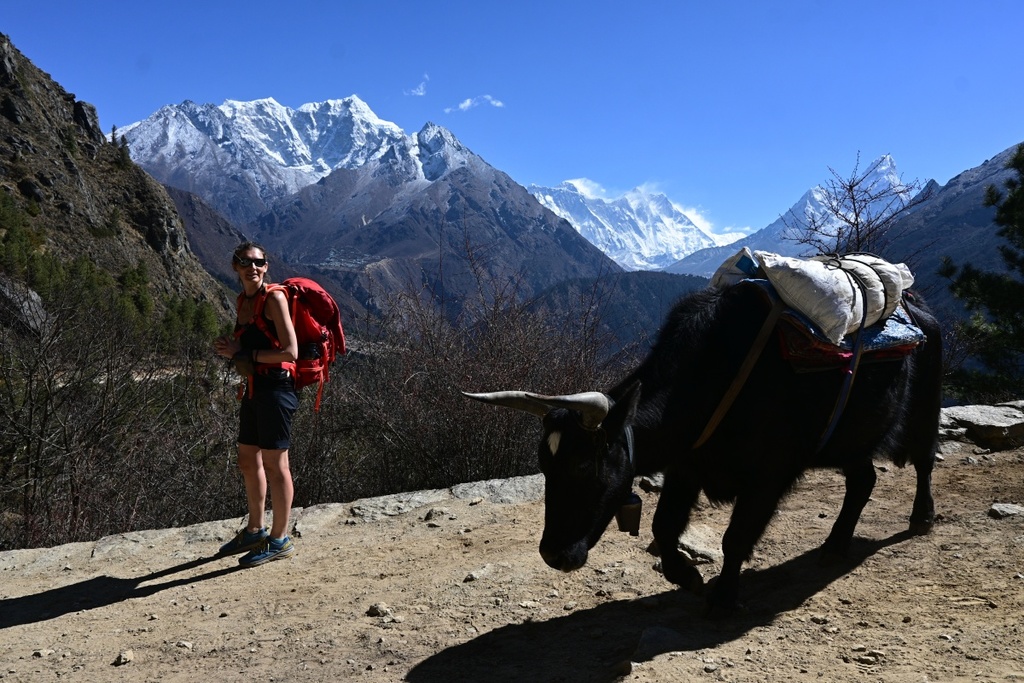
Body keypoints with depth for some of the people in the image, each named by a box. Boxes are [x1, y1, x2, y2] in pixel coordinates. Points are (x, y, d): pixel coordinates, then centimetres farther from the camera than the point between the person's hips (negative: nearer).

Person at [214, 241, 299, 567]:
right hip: (253, 387, 9)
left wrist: (244, 354, -11)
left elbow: (290, 352, -17)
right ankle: (255, 531, 32)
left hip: (276, 387, -9)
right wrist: (231, 349, 3)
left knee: (274, 464, -1)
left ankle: (280, 540, 11)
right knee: (248, 461, 16)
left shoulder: (274, 298, -11)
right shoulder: (243, 301, 14)